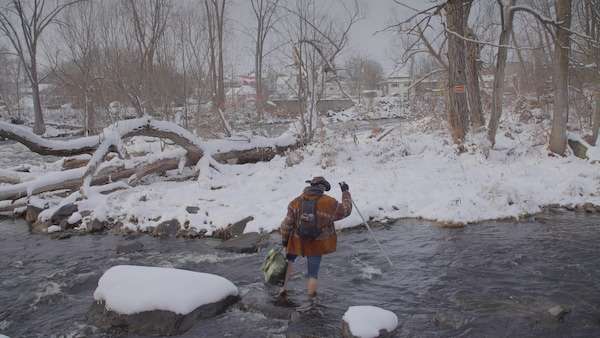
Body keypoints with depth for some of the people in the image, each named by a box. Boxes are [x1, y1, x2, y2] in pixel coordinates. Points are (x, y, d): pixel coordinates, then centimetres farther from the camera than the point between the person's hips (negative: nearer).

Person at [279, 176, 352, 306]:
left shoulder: (296, 202, -7)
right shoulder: (330, 203, -14)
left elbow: (287, 224, -3)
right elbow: (346, 210, 3)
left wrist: (284, 240, 10)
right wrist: (345, 192, 15)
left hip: (297, 241, 1)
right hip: (317, 245, -1)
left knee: (288, 260, 28)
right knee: (313, 274, 12)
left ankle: (283, 288, 23)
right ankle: (310, 300, 21)